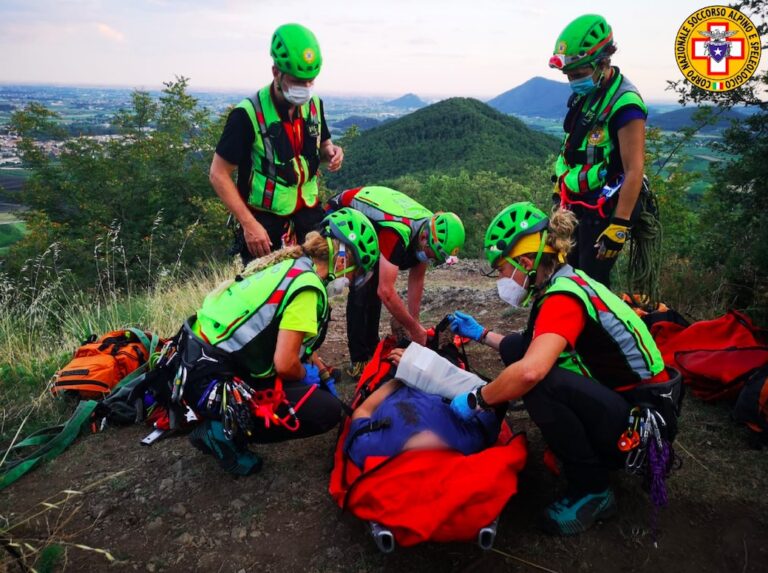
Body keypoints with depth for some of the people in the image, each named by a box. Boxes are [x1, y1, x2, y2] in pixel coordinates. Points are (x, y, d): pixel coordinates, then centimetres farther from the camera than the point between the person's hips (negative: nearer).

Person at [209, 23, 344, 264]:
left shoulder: (314, 104, -1)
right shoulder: (248, 114, -18)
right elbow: (219, 175, -13)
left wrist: (331, 151, -8)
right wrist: (249, 224, -19)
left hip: (308, 215, 5)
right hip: (264, 221, -4)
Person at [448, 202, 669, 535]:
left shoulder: (563, 296, -23)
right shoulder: (569, 283, 5)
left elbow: (531, 371, -40)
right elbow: (537, 350, 19)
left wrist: (475, 400, -24)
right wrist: (481, 335, 19)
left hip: (641, 424, -9)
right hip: (616, 398, 9)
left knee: (538, 382, -31)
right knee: (514, 347, 0)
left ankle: (592, 490, -8)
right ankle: (595, 454, 11)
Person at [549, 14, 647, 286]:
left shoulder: (624, 104, -20)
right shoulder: (584, 95, 7)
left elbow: (634, 172, -23)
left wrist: (619, 227, -25)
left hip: (602, 212, -8)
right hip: (576, 207, 9)